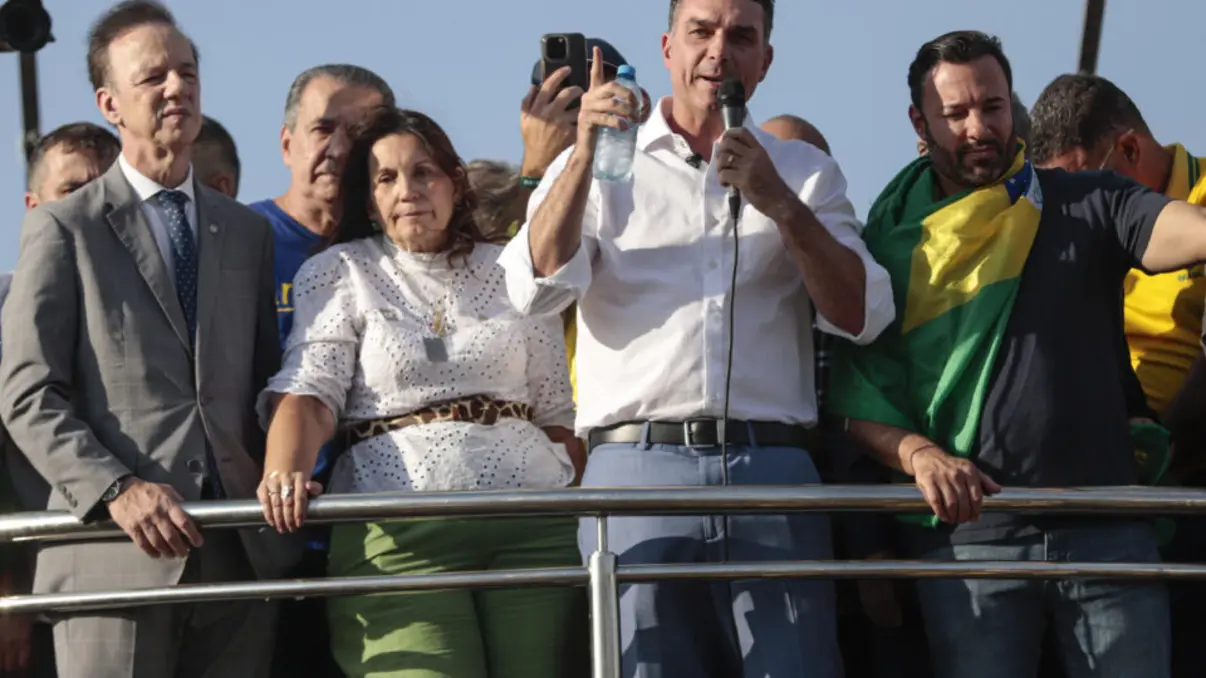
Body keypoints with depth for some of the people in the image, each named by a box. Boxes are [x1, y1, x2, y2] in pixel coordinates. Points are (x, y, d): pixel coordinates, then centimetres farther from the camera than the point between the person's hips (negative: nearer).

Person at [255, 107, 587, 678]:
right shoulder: (336, 274, 10)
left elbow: (556, 411, 17)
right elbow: (309, 391, -2)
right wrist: (284, 473, -22)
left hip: (534, 523, 2)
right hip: (396, 528, -2)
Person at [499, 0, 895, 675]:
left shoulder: (806, 171, 17)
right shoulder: (602, 165, 15)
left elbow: (863, 316, 5)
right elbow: (537, 287, -2)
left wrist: (781, 206, -6)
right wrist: (585, 153, -12)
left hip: (772, 468, 1)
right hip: (638, 467, -1)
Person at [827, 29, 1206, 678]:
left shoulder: (1087, 205, 9)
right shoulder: (894, 242, 9)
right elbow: (860, 401, 4)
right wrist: (918, 453, -16)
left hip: (1105, 530, 0)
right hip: (968, 535, 0)